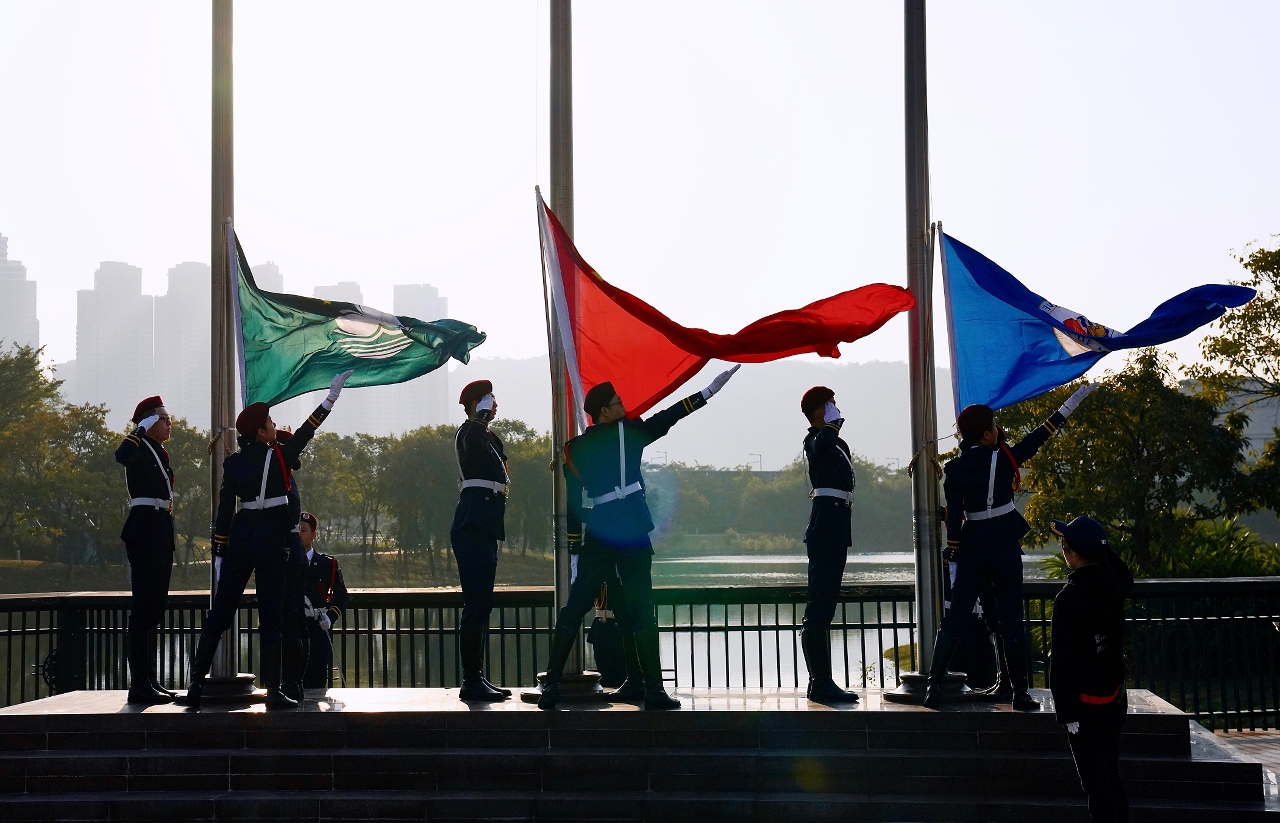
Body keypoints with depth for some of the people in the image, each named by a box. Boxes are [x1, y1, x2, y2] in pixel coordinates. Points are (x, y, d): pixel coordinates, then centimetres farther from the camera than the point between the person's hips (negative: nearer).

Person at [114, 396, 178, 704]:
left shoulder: (158, 453, 20)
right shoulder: (139, 450, -7)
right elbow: (121, 456, -34)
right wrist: (141, 428, -20)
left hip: (160, 535, 10)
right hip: (145, 534, -10)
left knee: (153, 610, 11)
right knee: (144, 609, -10)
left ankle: (149, 681, 15)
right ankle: (140, 685, -11)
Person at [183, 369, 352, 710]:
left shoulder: (233, 463, 4)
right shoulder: (280, 456, -7)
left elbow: (224, 510, 3)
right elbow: (306, 432, 2)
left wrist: (219, 553, 7)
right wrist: (332, 397, 7)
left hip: (239, 537, 4)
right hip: (271, 538, -4)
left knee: (220, 612, 9)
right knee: (271, 616, 0)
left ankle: (196, 682, 5)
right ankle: (273, 691, -1)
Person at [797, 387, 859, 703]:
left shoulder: (837, 444, 21)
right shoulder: (816, 440, -9)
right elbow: (821, 448, -33)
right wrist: (833, 425, -18)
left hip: (835, 531, 10)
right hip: (826, 530, -10)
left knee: (822, 610, 10)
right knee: (819, 609, -12)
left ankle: (821, 682, 14)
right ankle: (821, 683, -15)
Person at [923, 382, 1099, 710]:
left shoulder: (954, 469, -2)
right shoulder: (1004, 459, -8)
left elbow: (954, 517, -4)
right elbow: (1040, 435, -3)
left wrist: (952, 554, 1)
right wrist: (1074, 399, 4)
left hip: (971, 546, 2)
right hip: (1004, 545, -2)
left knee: (954, 617, 5)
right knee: (1011, 619, 4)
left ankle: (935, 685, -4)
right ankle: (1020, 692, 5)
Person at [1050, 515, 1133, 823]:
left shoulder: (1068, 599, -20)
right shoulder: (1111, 585, 0)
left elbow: (1063, 660, -20)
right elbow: (1127, 580, 28)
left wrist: (1066, 711, -16)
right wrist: (1100, 546, 20)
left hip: (1086, 704, -7)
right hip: (1114, 697, 7)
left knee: (1095, 781, -3)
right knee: (1112, 777, 15)